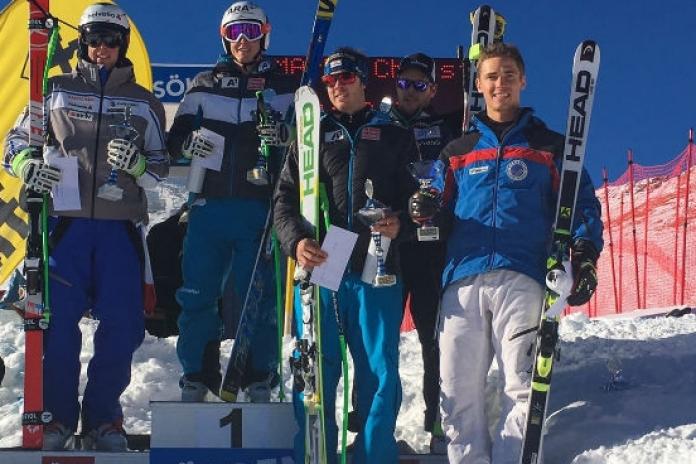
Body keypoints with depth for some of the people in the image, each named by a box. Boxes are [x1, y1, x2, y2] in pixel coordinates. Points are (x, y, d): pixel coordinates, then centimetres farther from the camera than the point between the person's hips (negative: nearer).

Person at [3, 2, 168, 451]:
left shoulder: (144, 103, 14)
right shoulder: (56, 91, 12)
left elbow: (162, 165, 15)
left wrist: (136, 163, -7)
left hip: (120, 226, 1)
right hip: (65, 221, -1)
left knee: (122, 326, -4)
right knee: (58, 322, -7)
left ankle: (104, 418, 9)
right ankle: (57, 417, 5)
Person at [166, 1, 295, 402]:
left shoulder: (283, 86, 9)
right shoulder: (205, 85, 13)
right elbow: (175, 138, 12)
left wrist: (284, 135, -17)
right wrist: (189, 141, -12)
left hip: (260, 209, -2)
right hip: (209, 206, 2)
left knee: (259, 296, -1)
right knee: (198, 296, 0)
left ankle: (260, 383, 8)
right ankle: (197, 380, 10)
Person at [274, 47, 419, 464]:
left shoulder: (394, 137, 17)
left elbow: (416, 197, 13)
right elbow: (285, 199, 9)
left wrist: (400, 223, -9)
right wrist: (296, 241, -9)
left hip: (376, 269, 0)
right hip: (317, 266, 0)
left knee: (380, 373, -3)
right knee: (316, 372, -1)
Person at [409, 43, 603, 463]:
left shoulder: (549, 146, 16)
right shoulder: (457, 152, 23)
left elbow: (582, 205, 11)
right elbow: (445, 217, 23)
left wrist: (584, 255, -7)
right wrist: (428, 212, -2)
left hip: (522, 278, -2)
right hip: (463, 279, 3)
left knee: (522, 385, -12)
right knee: (458, 389, -4)